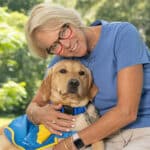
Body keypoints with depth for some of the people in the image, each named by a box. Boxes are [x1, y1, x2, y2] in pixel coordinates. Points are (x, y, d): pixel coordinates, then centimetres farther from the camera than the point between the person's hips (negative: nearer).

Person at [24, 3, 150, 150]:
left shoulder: (122, 34, -17)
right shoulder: (62, 61, 0)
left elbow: (127, 111, -22)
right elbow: (33, 106, 9)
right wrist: (40, 114, -16)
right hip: (108, 136, 5)